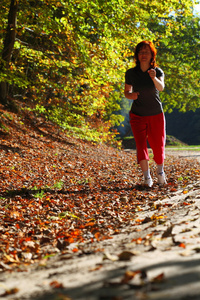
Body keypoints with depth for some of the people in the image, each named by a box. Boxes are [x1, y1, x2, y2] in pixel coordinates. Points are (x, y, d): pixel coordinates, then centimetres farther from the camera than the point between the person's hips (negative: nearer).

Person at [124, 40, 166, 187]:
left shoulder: (158, 71, -11)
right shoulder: (131, 73, -9)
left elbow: (161, 87, -30)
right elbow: (126, 92, 1)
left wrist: (154, 78, -52)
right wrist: (130, 95, -22)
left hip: (156, 115, 0)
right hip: (137, 116, 0)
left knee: (158, 146, 6)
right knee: (141, 145, -13)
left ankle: (160, 170, 34)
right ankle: (147, 177, -6)